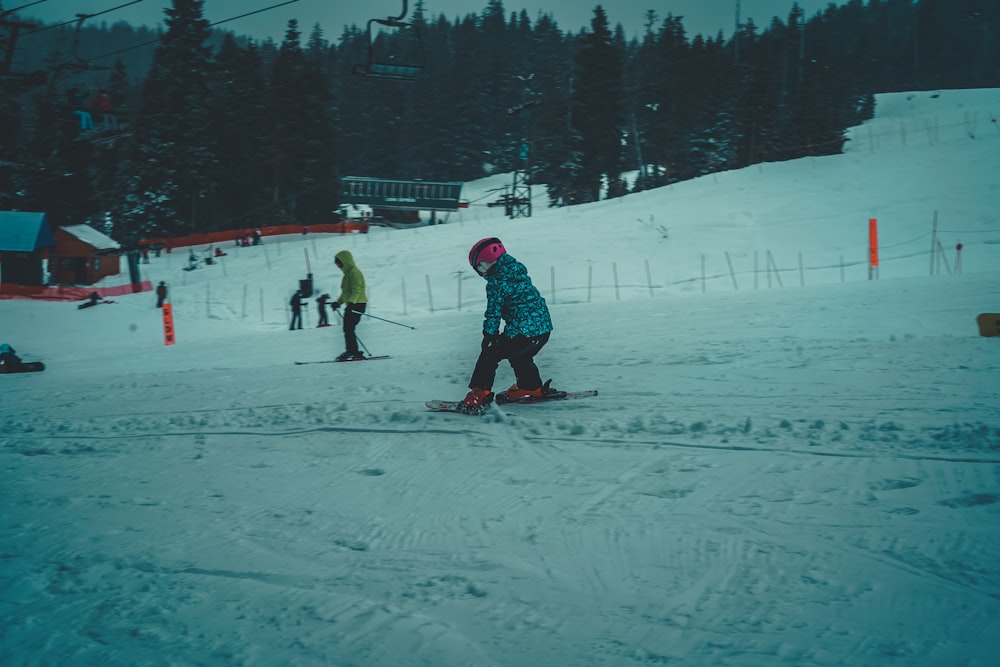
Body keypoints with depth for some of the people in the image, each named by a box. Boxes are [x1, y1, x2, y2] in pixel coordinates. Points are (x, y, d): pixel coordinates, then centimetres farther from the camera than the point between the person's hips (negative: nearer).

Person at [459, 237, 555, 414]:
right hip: (544, 328, 8)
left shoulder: (496, 282, -11)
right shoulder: (518, 271, 15)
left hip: (522, 332, -8)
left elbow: (494, 312, -10)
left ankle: (480, 393, 1)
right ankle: (531, 388, 44)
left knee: (489, 355, 5)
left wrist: (488, 336, 1)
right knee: (519, 356, 33)